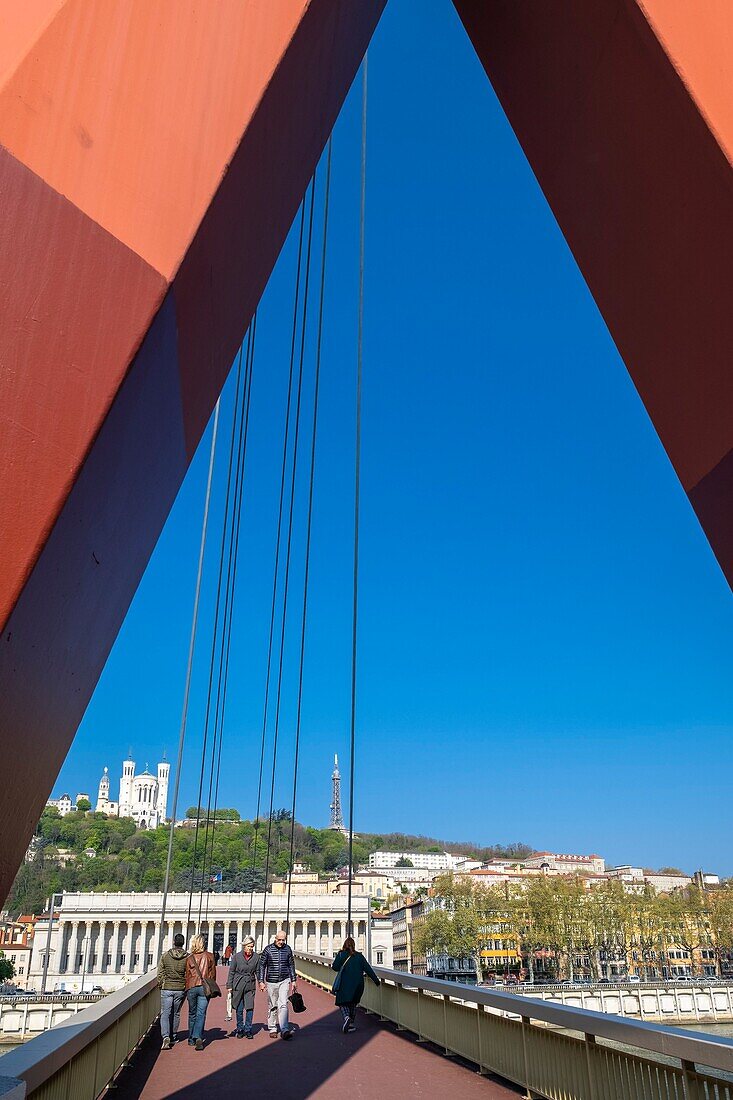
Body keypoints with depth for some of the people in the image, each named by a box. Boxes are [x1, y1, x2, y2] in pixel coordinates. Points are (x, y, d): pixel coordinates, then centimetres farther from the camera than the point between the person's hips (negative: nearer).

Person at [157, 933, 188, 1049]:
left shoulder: (165, 955, -5)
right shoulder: (188, 957, -6)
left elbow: (160, 973, -1)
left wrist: (160, 985, 12)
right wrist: (187, 987, 11)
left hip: (167, 988, -1)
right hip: (181, 989, 1)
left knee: (165, 1014, 2)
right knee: (176, 1014, 16)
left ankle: (166, 1037, -16)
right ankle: (173, 1037, 25)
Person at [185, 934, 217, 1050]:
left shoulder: (189, 958, 0)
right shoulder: (209, 956, 1)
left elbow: (187, 975, 4)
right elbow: (213, 973, 7)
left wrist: (187, 990, 13)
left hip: (192, 987, 1)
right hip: (205, 987, -1)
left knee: (192, 1013, 16)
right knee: (201, 1014, -1)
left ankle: (191, 1039, 22)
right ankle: (198, 1037, -18)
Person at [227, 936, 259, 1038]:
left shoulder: (256, 957, 0)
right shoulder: (237, 956, -5)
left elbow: (258, 971, 8)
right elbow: (231, 971, 2)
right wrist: (229, 985, 0)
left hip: (250, 985, 1)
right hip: (238, 985, -1)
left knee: (250, 1008, -3)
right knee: (239, 1009, 5)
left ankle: (248, 1030, 12)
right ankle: (240, 1030, 21)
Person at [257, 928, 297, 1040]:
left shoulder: (287, 949, 1)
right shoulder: (268, 949, -5)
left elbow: (291, 965, 12)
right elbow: (261, 966, 0)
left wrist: (293, 980, 11)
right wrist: (261, 981, -5)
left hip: (284, 981, 0)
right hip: (271, 981, 0)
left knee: (283, 1005, -12)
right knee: (272, 1006, 8)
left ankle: (285, 1030, -17)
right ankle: (272, 1029, 22)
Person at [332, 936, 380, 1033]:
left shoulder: (341, 954, -3)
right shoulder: (359, 956, 5)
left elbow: (334, 967, -3)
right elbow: (368, 969, 4)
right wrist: (376, 980, 7)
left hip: (345, 983, -3)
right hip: (358, 984, 3)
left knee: (343, 1002, 2)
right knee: (353, 1003, 19)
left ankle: (346, 1017, -24)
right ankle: (351, 1024, 18)